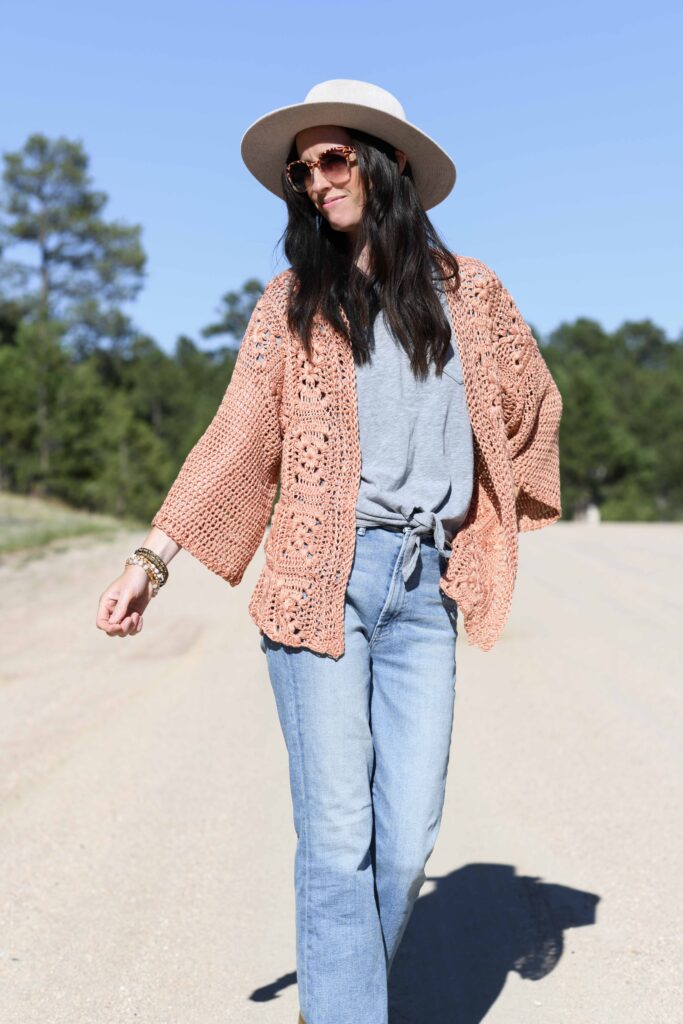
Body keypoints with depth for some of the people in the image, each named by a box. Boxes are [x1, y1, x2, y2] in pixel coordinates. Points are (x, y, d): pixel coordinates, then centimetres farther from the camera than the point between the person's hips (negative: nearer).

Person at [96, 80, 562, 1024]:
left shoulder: (467, 290, 11)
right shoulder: (292, 300, 9)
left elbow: (533, 403, 23)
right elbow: (240, 436, 4)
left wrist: (497, 525, 19)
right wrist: (154, 557, -6)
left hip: (426, 588, 2)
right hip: (321, 577, -1)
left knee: (408, 837, 1)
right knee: (338, 836, -5)